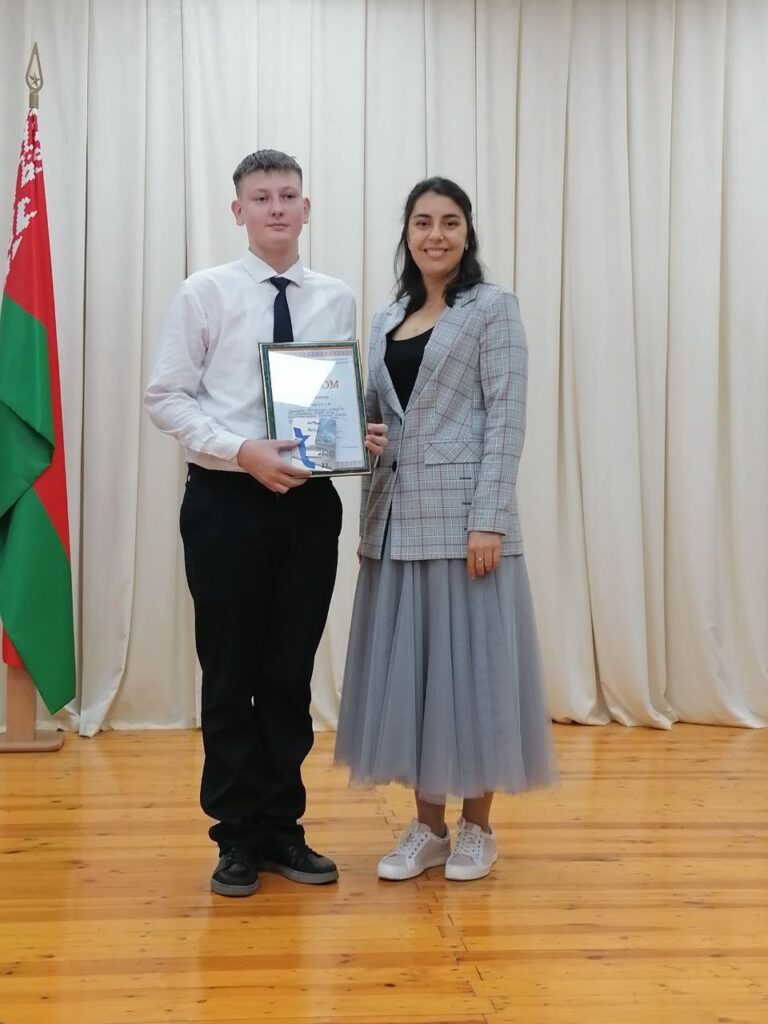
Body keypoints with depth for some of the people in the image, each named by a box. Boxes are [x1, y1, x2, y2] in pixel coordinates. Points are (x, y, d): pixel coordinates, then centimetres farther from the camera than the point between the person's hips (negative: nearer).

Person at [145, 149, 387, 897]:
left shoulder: (337, 300, 8)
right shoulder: (205, 293, -1)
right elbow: (165, 398, -4)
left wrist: (360, 437, -10)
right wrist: (244, 451, -18)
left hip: (310, 503, 3)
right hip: (227, 500, -3)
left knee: (292, 671, 10)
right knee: (231, 671, 5)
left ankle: (283, 827, 24)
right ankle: (237, 836, 20)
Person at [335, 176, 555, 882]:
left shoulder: (492, 309, 0)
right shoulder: (387, 321, 16)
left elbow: (507, 419, -8)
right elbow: (374, 421, 16)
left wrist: (489, 520, -16)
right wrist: (369, 519, 0)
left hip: (463, 514, -5)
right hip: (398, 519, 5)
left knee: (470, 661, 1)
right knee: (405, 666, 7)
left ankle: (477, 827, 15)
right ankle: (427, 826, 19)